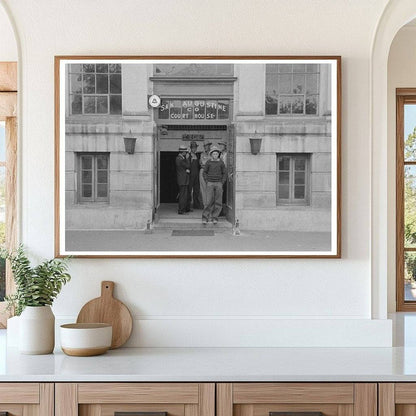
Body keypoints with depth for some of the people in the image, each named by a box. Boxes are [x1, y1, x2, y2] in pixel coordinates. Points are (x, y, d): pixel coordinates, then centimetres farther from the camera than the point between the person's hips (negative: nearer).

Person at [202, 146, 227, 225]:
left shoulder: (221, 162, 2)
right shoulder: (208, 162, 1)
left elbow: (224, 173, 8)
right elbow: (205, 172, 9)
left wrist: (222, 183, -1)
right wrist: (207, 182, -1)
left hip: (218, 184, 1)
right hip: (210, 183, -1)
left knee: (218, 203, -1)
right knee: (209, 202, -9)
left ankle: (215, 218, 8)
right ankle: (205, 218, -4)